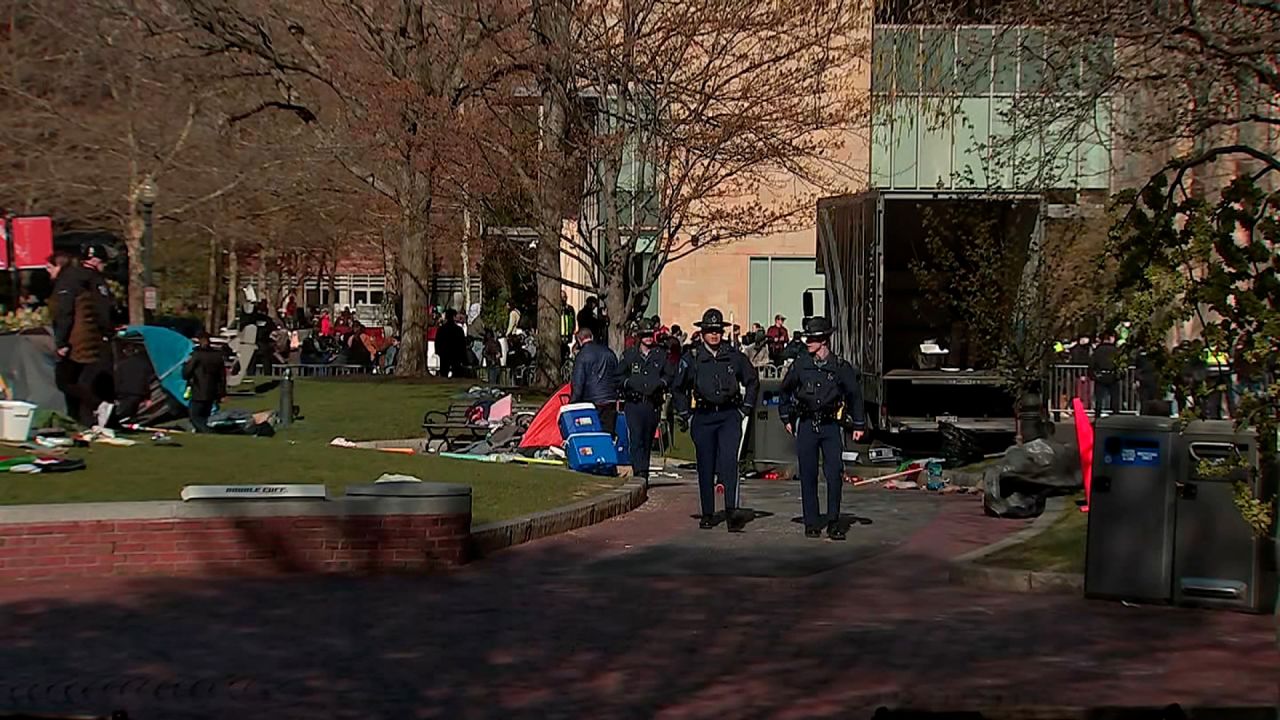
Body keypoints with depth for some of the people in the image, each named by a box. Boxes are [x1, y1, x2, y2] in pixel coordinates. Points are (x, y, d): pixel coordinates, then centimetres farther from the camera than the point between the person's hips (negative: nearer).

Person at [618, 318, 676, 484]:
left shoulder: (662, 355, 10)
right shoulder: (629, 355, 8)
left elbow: (671, 375, 11)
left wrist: (661, 383, -8)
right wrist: (629, 382, -10)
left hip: (653, 404, 2)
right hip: (633, 403, -2)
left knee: (647, 441, 8)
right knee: (636, 438, -16)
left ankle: (643, 475, 16)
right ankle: (640, 472, -23)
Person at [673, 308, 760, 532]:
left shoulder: (734, 356, 5)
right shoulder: (691, 358, 3)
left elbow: (752, 381, 18)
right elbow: (678, 388, 14)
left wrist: (746, 408, 11)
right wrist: (686, 415, 9)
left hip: (729, 415, -1)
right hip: (703, 417, 1)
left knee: (729, 462, -15)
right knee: (705, 467, 6)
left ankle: (732, 510, -23)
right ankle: (707, 514, 15)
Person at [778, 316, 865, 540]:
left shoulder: (840, 367, -3)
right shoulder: (799, 365, 1)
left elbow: (854, 394, 7)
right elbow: (784, 392, 16)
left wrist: (859, 424, 6)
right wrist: (786, 418, 13)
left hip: (831, 426, -1)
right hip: (806, 426, 1)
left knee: (835, 474, -8)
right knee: (808, 476, 3)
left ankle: (833, 522, 1)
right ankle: (811, 523, 11)